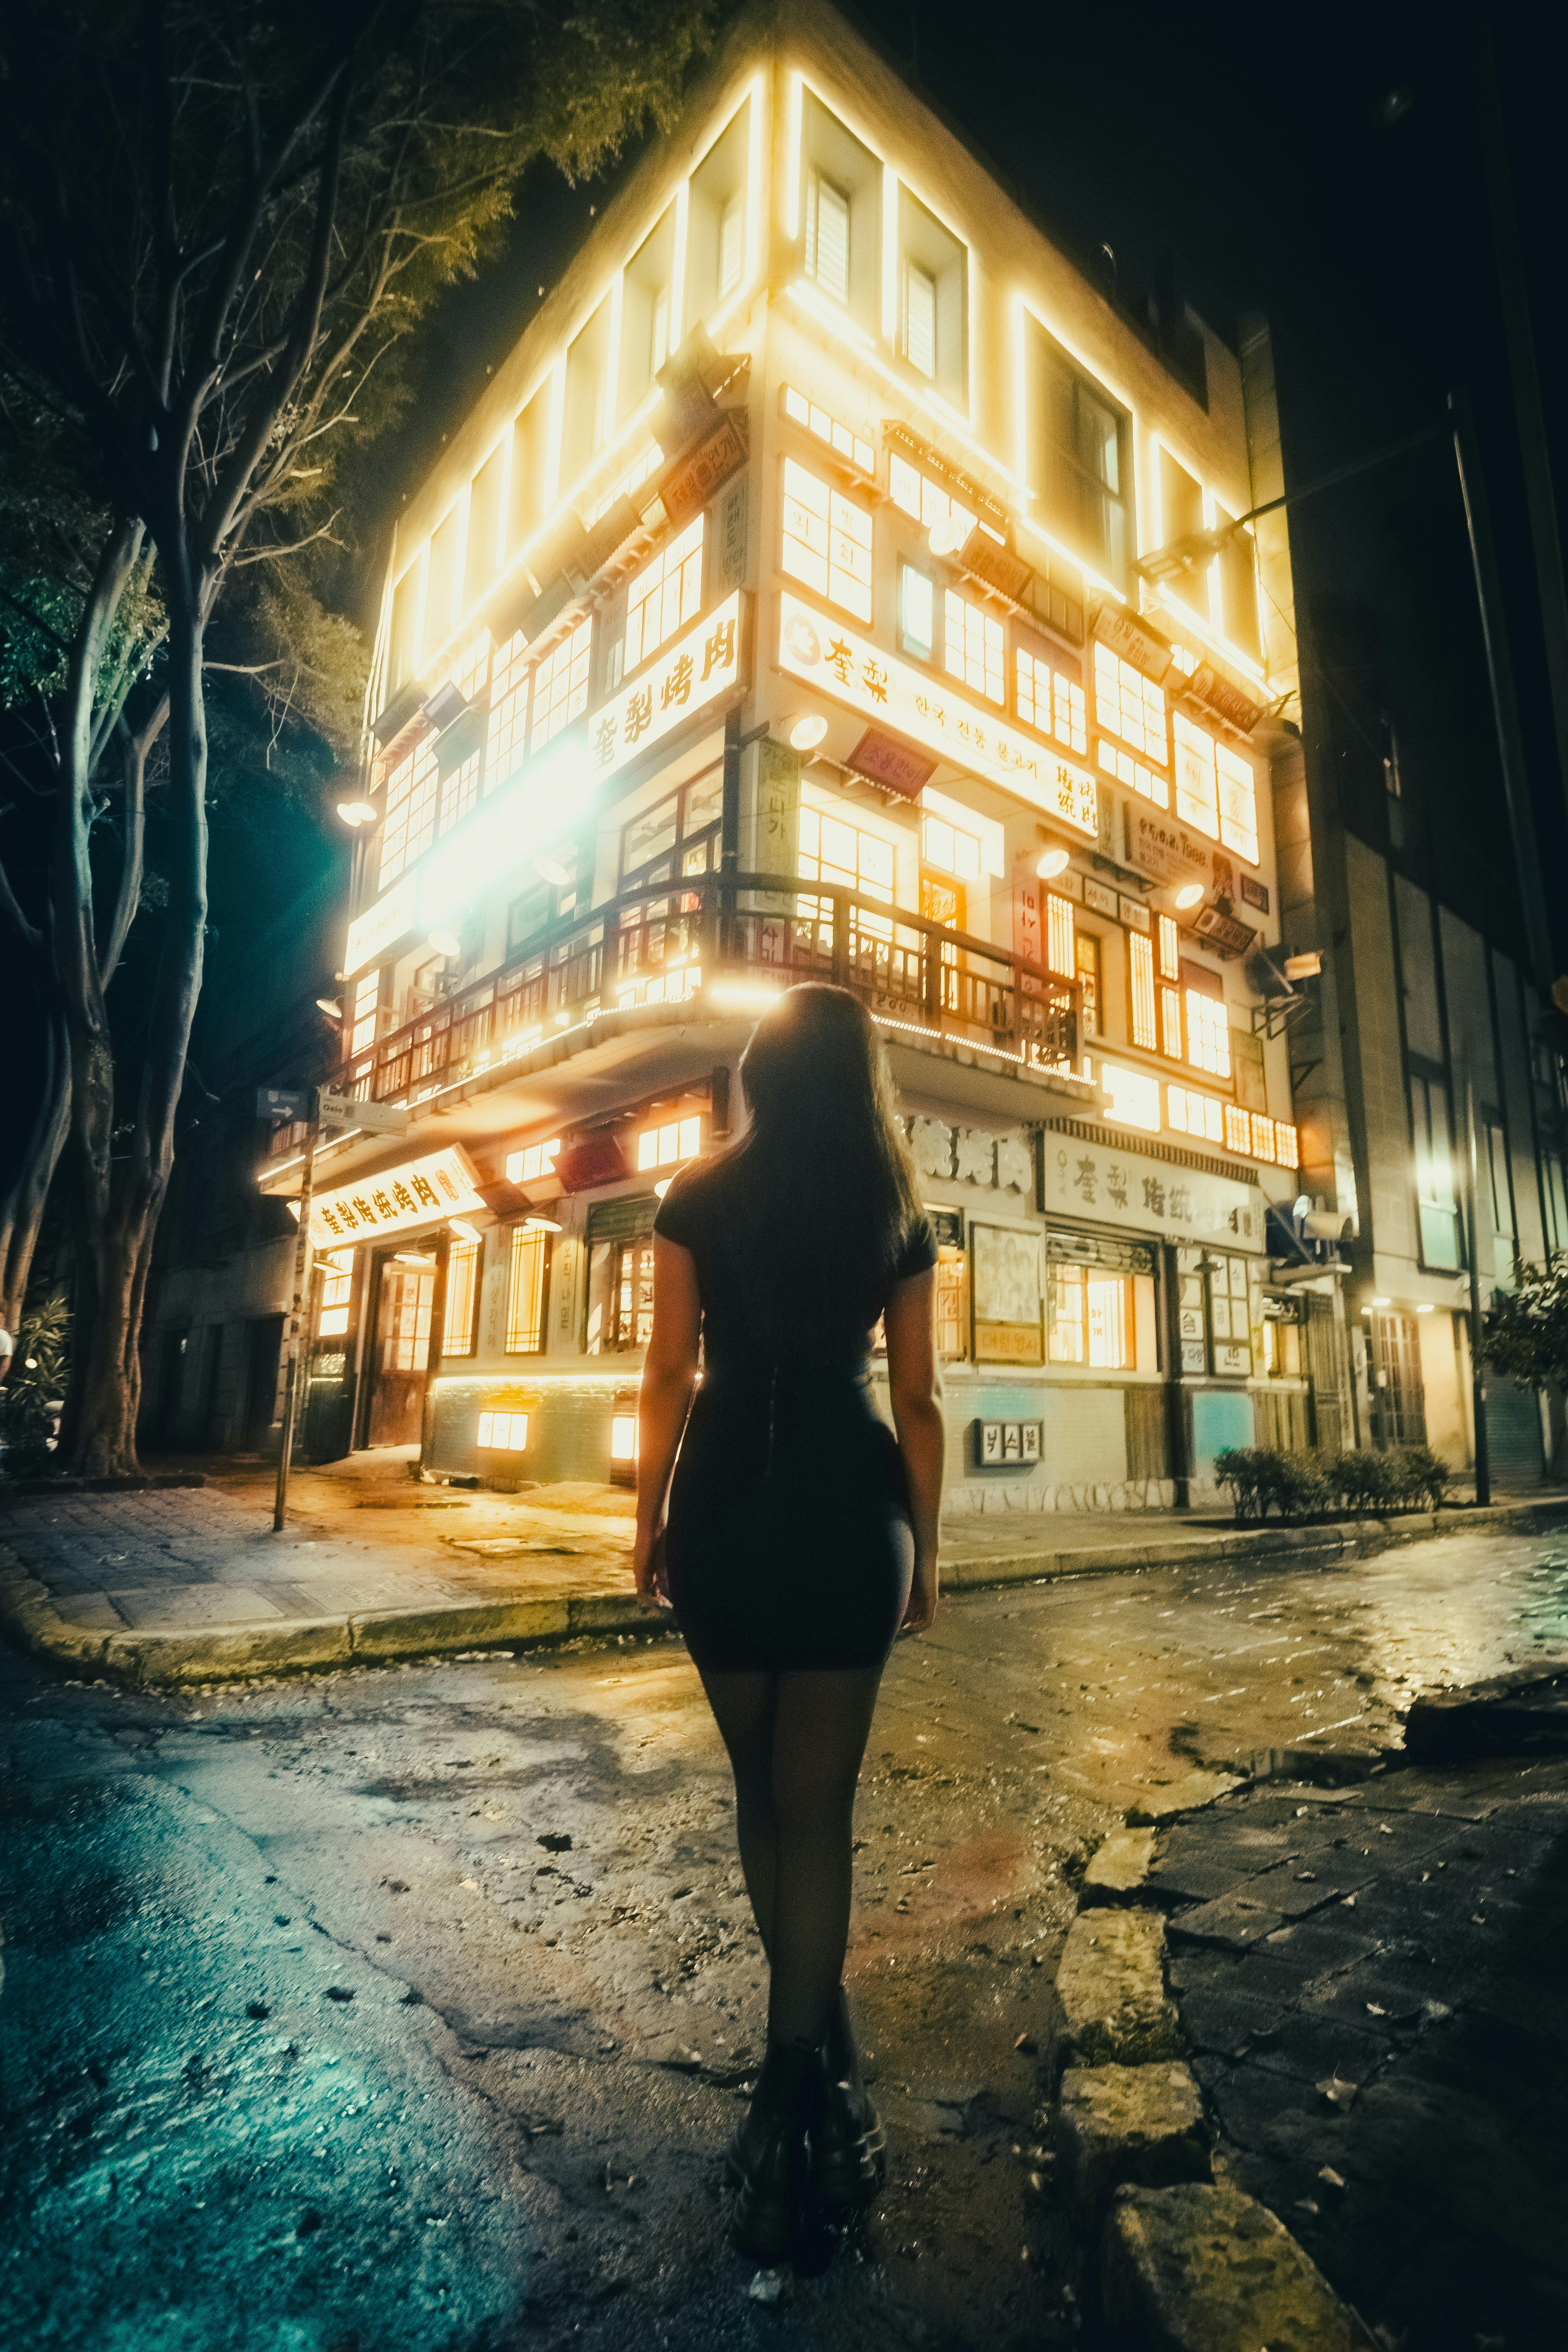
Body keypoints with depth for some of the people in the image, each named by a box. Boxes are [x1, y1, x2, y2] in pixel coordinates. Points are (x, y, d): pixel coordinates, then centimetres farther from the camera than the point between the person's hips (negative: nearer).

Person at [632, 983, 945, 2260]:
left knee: (761, 1783, 20)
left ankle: (816, 2046, 37)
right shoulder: (900, 1216, 1)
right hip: (850, 1510, 0)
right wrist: (924, 1547, 10)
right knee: (817, 1798, 9)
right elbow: (918, 1401, 1)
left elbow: (670, 1374, -2)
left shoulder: (698, 1199, -1)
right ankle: (801, 2081, 12)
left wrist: (650, 1519, 8)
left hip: (727, 1504, 1)